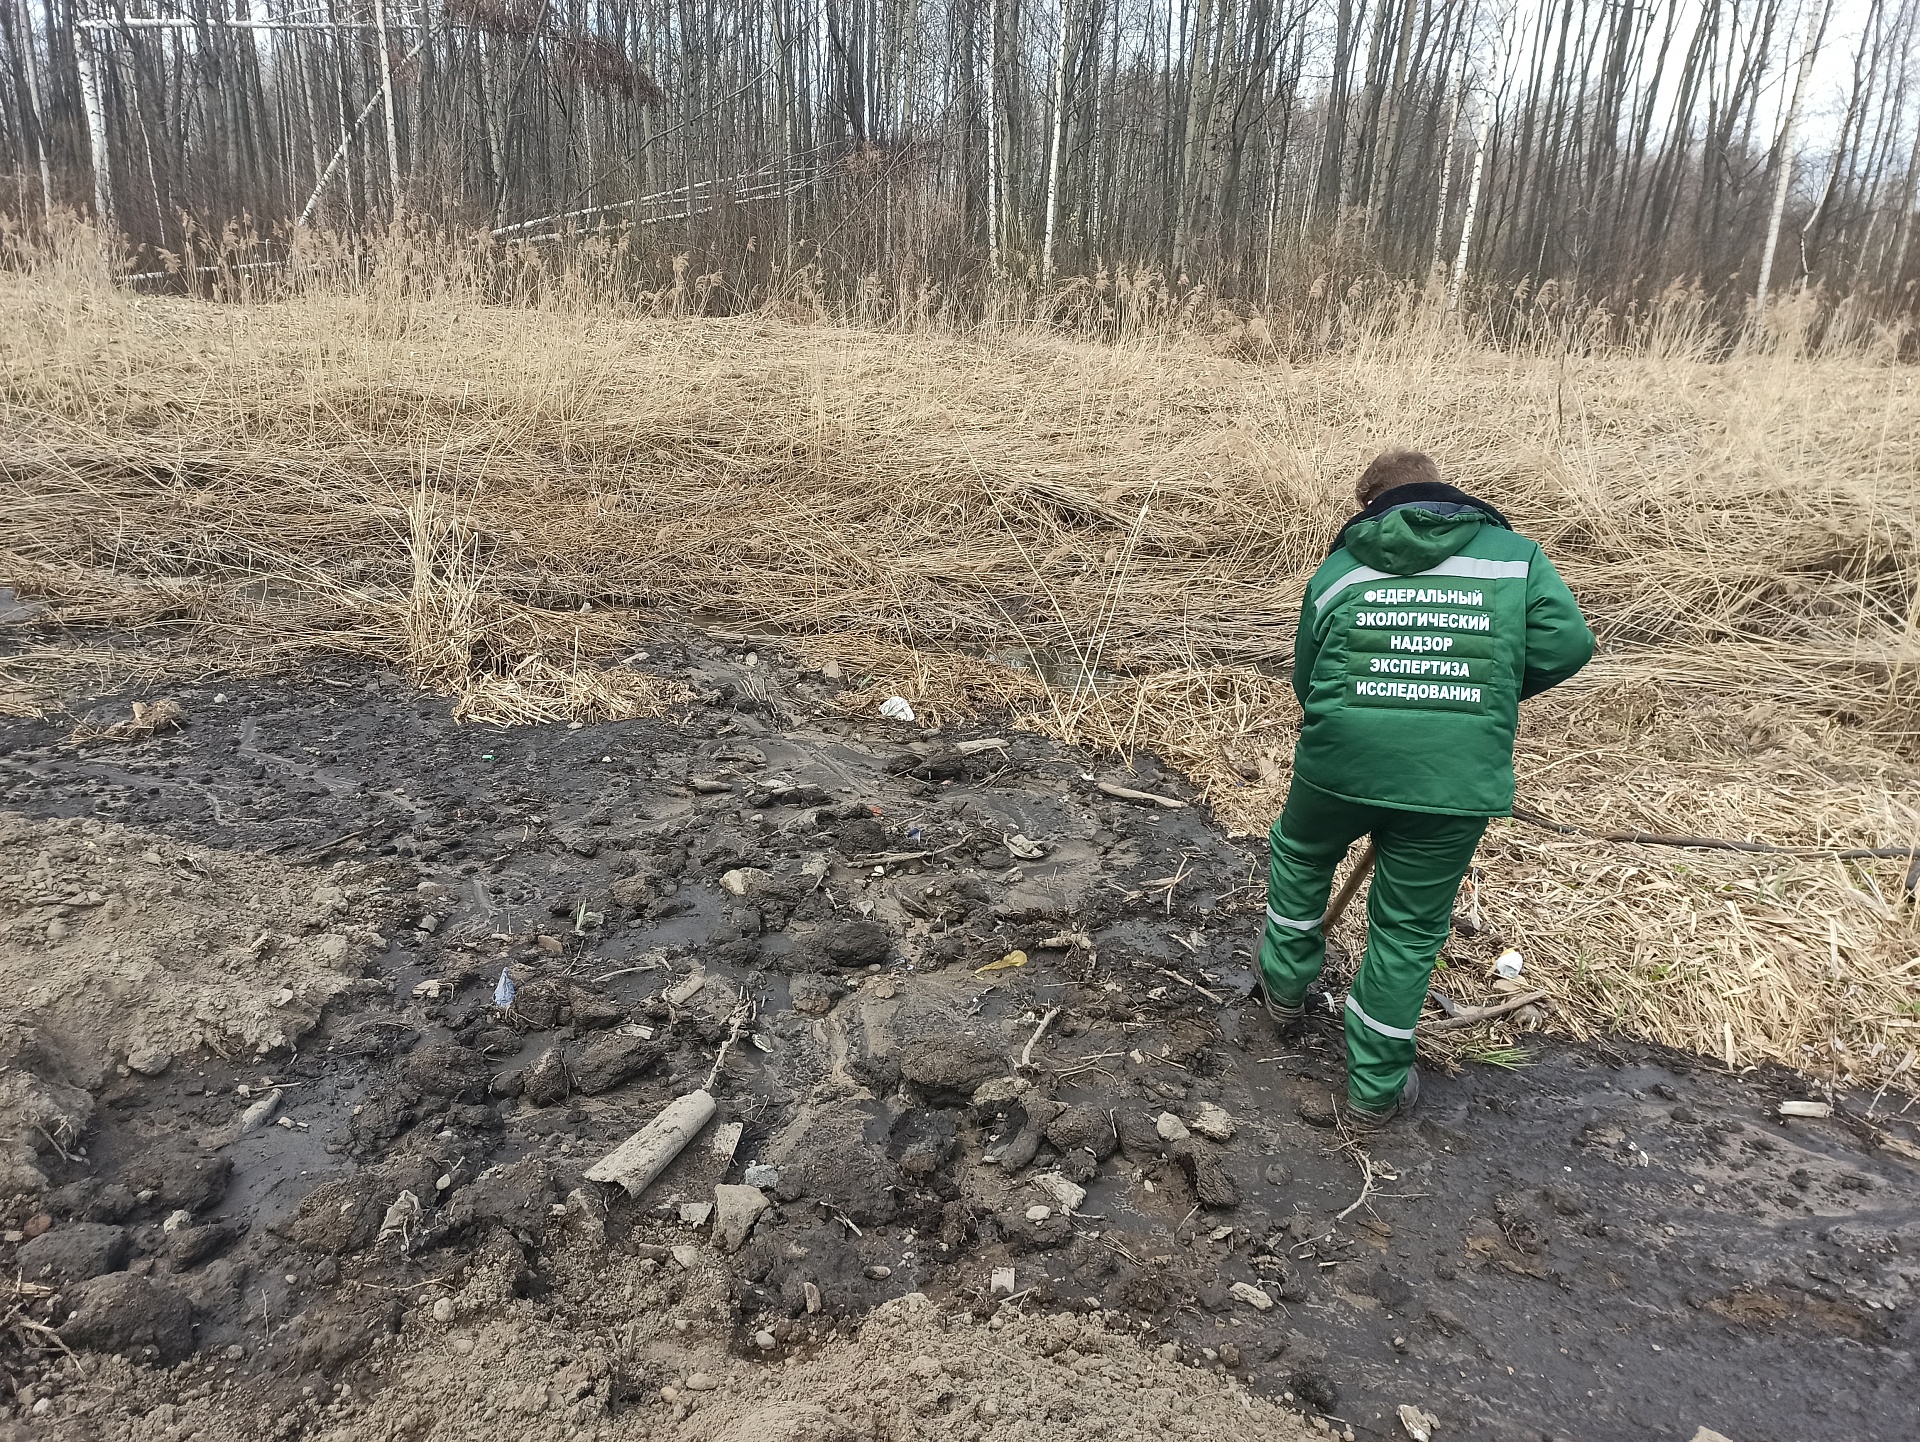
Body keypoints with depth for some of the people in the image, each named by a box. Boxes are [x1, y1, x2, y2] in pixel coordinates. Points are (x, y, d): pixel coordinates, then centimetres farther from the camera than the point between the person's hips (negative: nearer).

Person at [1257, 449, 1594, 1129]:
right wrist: (1489, 694, 15)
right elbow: (1567, 643, 0)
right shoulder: (1516, 555, 11)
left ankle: (1285, 987, 47)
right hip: (1460, 778, 0)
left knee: (1299, 855, 32)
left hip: (1340, 760, 1)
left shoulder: (1338, 570, 13)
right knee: (1408, 931, 15)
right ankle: (1375, 1089, 29)